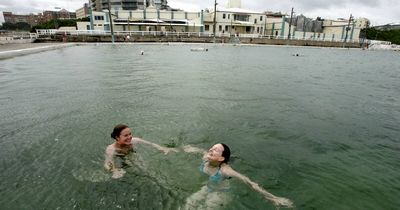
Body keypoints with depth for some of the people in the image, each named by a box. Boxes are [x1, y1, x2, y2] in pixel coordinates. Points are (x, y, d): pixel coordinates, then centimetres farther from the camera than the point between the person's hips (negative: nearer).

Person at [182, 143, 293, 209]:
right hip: (208, 189, 6)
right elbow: (202, 151, 4)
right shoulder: (205, 158, -20)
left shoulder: (224, 170, -36)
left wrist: (273, 198, -43)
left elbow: (248, 182, -40)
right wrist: (193, 149, 25)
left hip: (221, 193, -5)